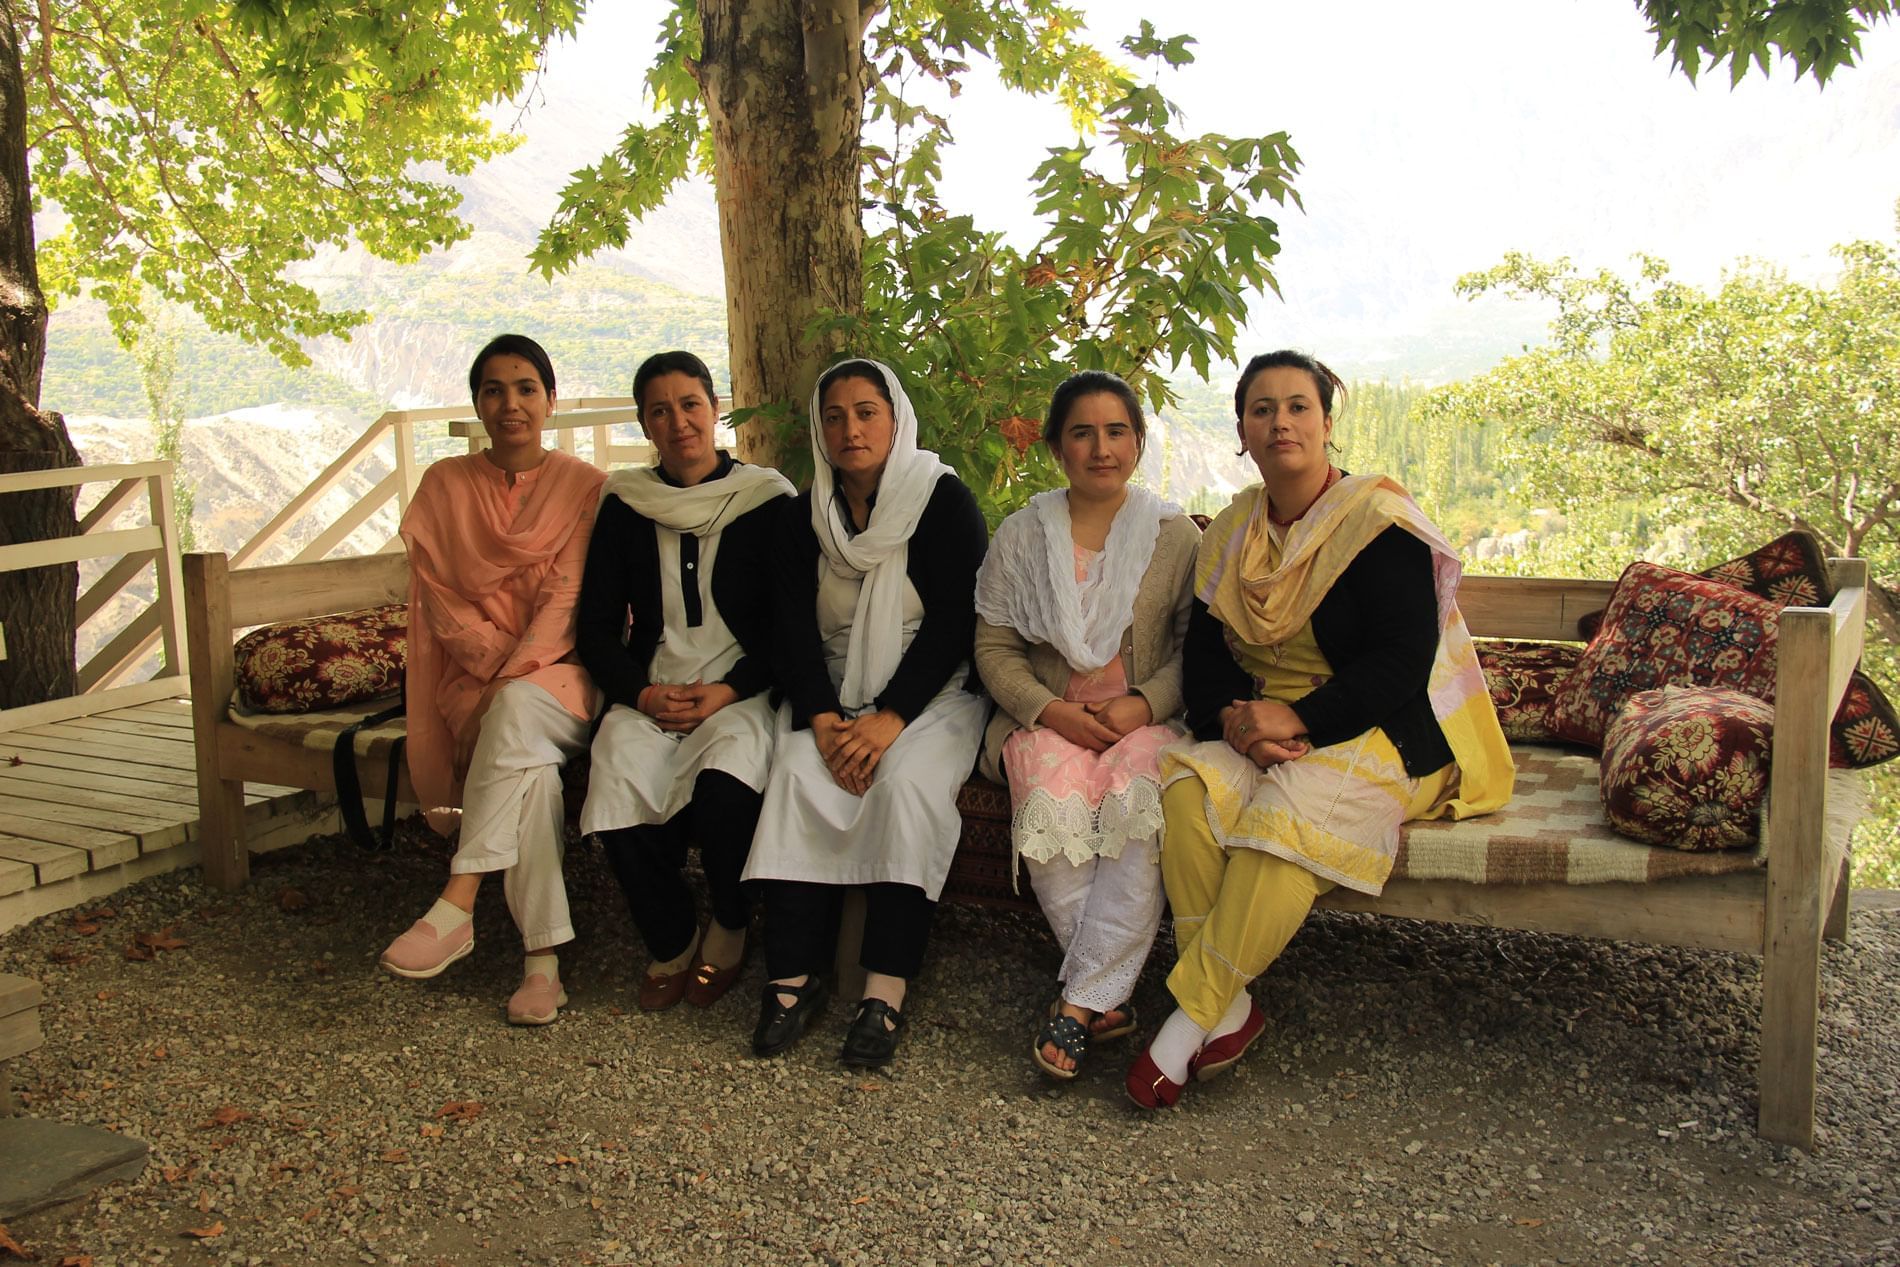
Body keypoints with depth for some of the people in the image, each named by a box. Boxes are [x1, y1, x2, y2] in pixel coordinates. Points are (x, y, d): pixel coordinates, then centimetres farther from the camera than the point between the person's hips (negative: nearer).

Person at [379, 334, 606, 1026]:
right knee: (531, 765, -33)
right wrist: (494, 662, -14)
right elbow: (442, 599, 3)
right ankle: (543, 957, -33)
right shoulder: (444, 486, 11)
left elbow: (569, 601, -5)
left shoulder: (583, 486, 5)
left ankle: (457, 906, -38)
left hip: (564, 672, -1)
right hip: (475, 675, 1)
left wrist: (514, 677, -18)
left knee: (519, 711, -38)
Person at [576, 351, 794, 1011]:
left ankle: (730, 931, 0)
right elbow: (597, 627, 11)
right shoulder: (625, 506, 11)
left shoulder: (767, 501, 3)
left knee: (725, 787, -33)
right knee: (618, 785, -28)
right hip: (649, 695, 3)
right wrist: (642, 693, -8)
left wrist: (728, 692, -13)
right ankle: (672, 943, 0)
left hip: (742, 692, -2)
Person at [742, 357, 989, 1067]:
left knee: (906, 780, -31)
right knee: (799, 771, -26)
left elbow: (954, 622, -12)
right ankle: (796, 977, -22)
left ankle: (886, 993, -28)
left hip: (933, 690, -3)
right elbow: (794, 628, 1)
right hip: (833, 693, 3)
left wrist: (891, 718, -23)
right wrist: (821, 718, -16)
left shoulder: (944, 500, -4)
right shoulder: (807, 514, 8)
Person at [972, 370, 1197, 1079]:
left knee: (1135, 806, -34)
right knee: (1054, 809, -33)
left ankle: (1079, 1001, -25)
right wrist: (1050, 710, -12)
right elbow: (994, 648, 5)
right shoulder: (1021, 537, 8)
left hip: (1145, 719, 0)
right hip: (1047, 715, 1)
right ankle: (1109, 994, -19)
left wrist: (1145, 703, -14)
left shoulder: (1174, 535, 6)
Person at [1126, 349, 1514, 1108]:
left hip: (1384, 733, -5)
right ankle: (1229, 1008, -21)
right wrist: (1232, 717, -15)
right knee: (1187, 790, -26)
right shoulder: (1230, 533, 11)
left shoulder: (1379, 521, -8)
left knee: (1290, 815, -34)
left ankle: (1191, 1016, -24)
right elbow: (1204, 653, 7)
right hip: (1263, 732, 5)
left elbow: (1403, 663, -15)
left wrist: (1298, 718, -24)